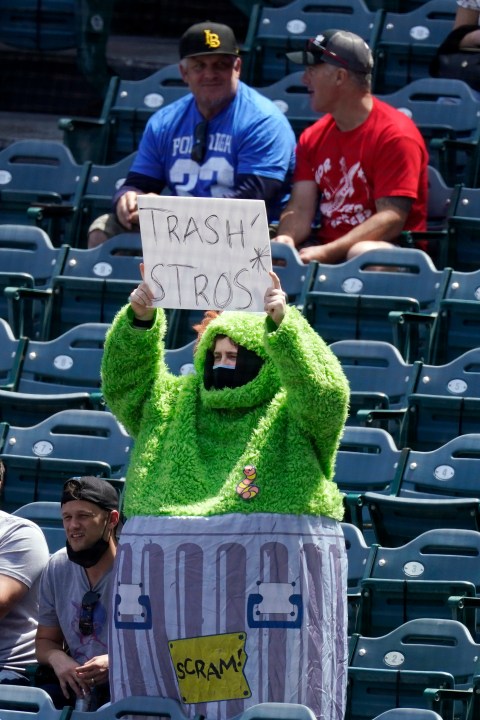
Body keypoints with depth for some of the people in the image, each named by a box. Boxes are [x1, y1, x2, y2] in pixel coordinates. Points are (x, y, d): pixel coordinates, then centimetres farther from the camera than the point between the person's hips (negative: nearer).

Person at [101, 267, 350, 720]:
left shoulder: (294, 411, 8)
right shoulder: (172, 404, 20)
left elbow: (322, 389, -12)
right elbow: (123, 382, 6)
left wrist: (281, 324, -25)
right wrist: (140, 320, -11)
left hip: (270, 574, -4)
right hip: (171, 577, 4)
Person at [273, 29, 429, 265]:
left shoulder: (395, 134, -10)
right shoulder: (313, 137, 13)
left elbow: (392, 217, -17)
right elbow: (300, 208, 8)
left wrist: (325, 253, -25)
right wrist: (285, 239, -17)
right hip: (325, 246, 6)